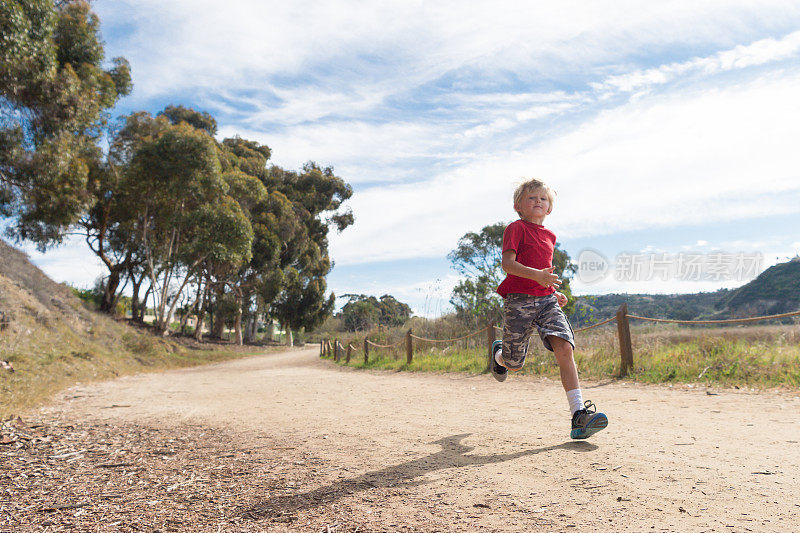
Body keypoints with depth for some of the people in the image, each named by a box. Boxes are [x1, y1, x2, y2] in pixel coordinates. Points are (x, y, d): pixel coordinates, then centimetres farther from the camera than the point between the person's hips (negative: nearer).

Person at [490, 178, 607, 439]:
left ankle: (579, 414, -19)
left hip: (546, 300, 5)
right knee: (514, 364, 4)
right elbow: (507, 263, -15)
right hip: (519, 300, -5)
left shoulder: (549, 236, 19)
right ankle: (498, 355, 43)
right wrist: (537, 275, -29)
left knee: (564, 348, -17)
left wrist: (555, 293, 17)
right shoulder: (516, 228, -2)